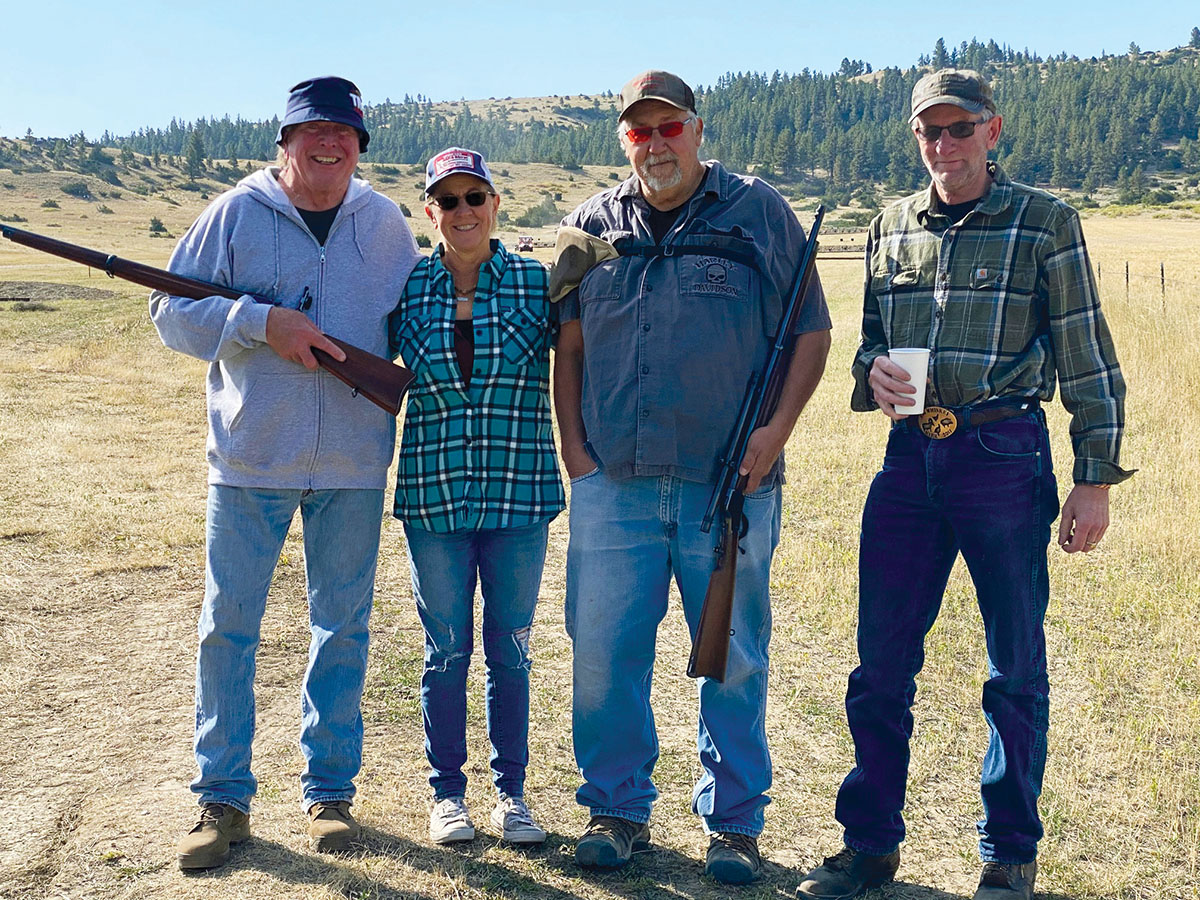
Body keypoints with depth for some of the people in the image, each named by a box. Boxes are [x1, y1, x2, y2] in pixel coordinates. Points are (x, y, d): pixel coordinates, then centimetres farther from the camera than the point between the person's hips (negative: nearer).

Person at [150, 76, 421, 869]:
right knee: (229, 626, 3)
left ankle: (330, 789, 22)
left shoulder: (385, 223, 6)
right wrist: (260, 323, -16)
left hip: (353, 462, 2)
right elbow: (172, 311, -2)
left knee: (344, 627, 8)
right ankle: (223, 799, 16)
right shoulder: (237, 213, -1)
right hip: (250, 456, -1)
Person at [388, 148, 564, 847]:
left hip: (520, 495, 0)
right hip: (433, 497, 1)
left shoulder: (539, 282, 0)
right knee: (446, 650, 9)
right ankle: (448, 793, 25)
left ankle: (511, 791, 25)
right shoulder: (408, 290, 3)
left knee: (510, 650, 9)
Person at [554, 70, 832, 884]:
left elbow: (811, 332, 5)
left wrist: (778, 428, -7)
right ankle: (618, 809, 22)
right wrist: (573, 446, 5)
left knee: (733, 658, 4)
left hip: (729, 482, -2)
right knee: (604, 652, 4)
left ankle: (734, 822, 19)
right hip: (613, 483, 2)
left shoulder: (759, 213, 5)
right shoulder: (593, 225, 12)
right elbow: (568, 345, 15)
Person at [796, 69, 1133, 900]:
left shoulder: (1046, 223, 0)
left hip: (1004, 456, -4)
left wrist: (1095, 480, -6)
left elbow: (1087, 359, -1)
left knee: (1017, 670, 6)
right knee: (881, 666, 6)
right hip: (911, 457, 4)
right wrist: (872, 370, -3)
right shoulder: (891, 227, 12)